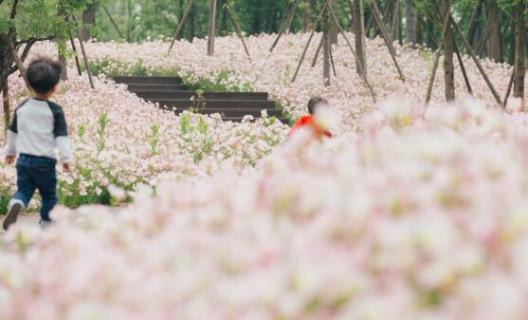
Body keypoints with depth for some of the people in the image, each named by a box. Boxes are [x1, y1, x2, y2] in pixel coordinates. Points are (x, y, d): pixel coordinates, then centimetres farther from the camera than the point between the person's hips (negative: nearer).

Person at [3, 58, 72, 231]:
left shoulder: (21, 108, 4)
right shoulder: (55, 110, -9)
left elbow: (12, 132, 16)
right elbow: (61, 136, -12)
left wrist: (10, 151, 30)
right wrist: (66, 158, -7)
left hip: (23, 159, 3)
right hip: (45, 161, -3)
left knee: (23, 190, 10)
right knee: (49, 195, 12)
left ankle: (15, 204, -20)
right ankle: (46, 225, 18)